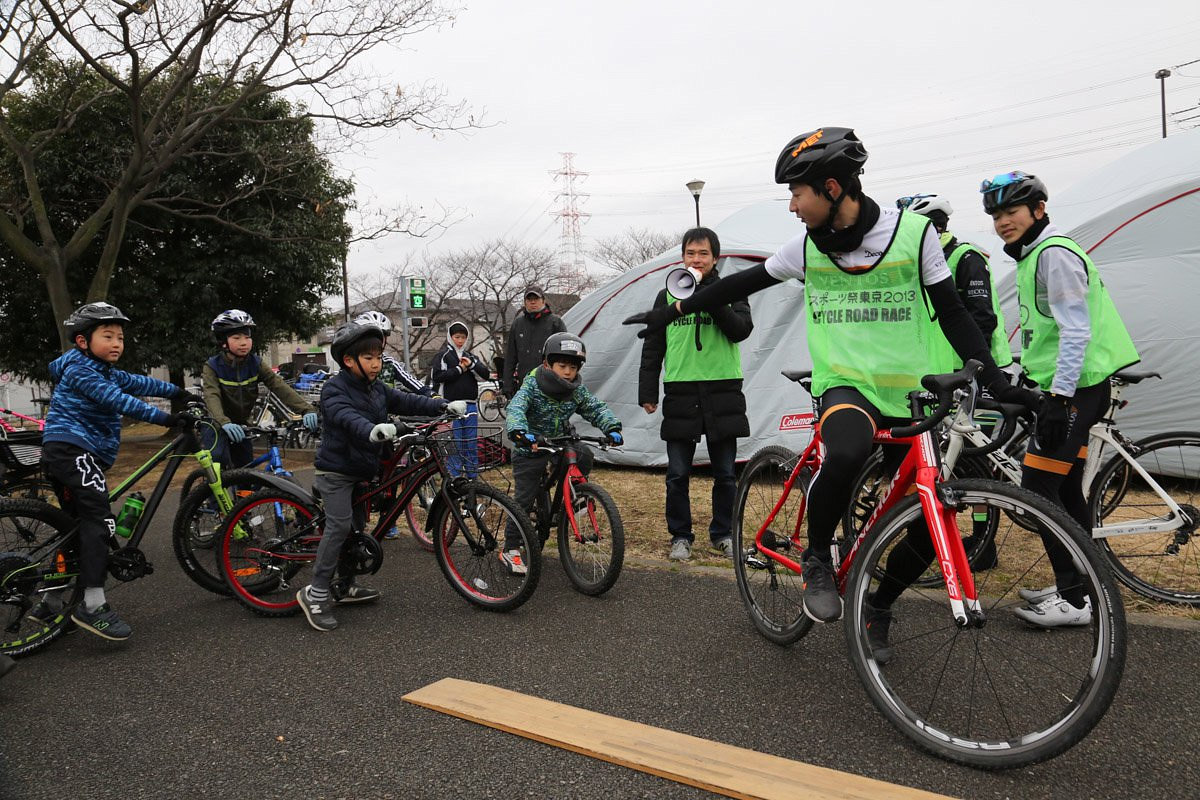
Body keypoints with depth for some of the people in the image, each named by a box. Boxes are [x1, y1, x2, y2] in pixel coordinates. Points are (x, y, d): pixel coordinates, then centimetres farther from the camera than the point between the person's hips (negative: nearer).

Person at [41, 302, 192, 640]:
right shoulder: (80, 369, -12)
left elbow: (137, 383, 21)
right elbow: (118, 400, -22)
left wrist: (177, 391, 24)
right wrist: (163, 418, -26)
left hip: (62, 453, 11)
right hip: (73, 450, -11)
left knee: (78, 524, 16)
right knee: (99, 522, -17)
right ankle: (93, 606, -19)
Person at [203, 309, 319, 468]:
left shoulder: (256, 364, -10)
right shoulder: (212, 367, -17)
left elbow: (279, 386, -21)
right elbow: (212, 397, -33)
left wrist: (307, 409, -37)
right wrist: (225, 423, -54)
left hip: (241, 425, 4)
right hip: (217, 425, -4)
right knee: (219, 458, -30)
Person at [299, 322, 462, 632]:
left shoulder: (377, 389, 7)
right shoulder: (335, 389, -17)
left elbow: (406, 401, 1)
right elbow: (346, 417, -36)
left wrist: (444, 406, -12)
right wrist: (372, 430, -56)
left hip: (362, 469, 8)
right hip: (336, 470, -8)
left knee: (356, 526, 14)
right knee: (339, 525, -17)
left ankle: (346, 585, 28)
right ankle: (317, 592, -10)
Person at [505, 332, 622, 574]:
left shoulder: (577, 390, -5)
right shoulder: (531, 386, -19)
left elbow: (596, 407, -7)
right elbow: (515, 409, -34)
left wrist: (612, 427, -27)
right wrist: (519, 430, -55)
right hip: (530, 449, -4)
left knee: (584, 455, -25)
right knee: (524, 500, -4)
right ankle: (510, 549, 10)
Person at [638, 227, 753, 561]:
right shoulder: (667, 296, 8)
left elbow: (740, 329, -12)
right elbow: (652, 347, 8)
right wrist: (647, 392, 3)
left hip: (722, 393, 0)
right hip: (680, 394, 1)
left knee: (725, 473, 7)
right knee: (677, 474, 3)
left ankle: (723, 533, 23)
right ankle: (680, 536, 17)